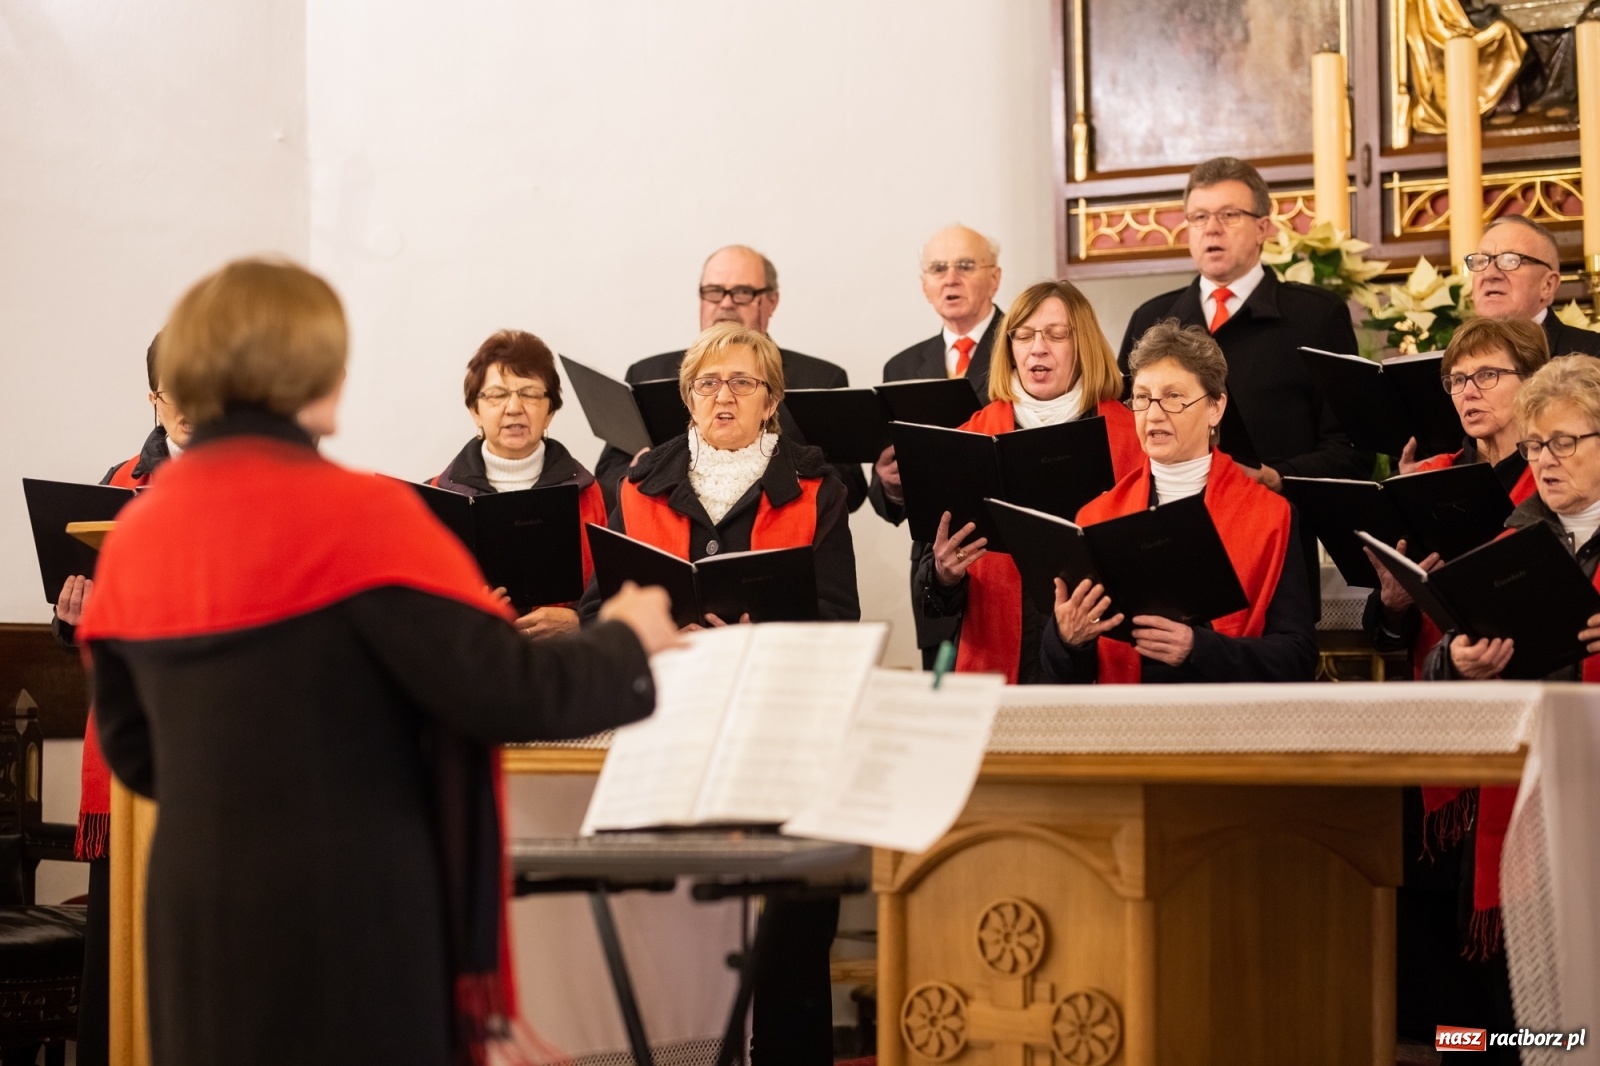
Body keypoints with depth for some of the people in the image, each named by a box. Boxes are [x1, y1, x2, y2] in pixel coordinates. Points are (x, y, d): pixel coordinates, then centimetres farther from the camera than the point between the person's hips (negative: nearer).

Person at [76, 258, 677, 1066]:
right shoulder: (356, 517, -12)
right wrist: (625, 643, 3)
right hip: (351, 921, -6)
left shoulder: (139, 533, 6)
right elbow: (505, 694, -15)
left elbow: (134, 750, 14)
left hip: (201, 927, 6)